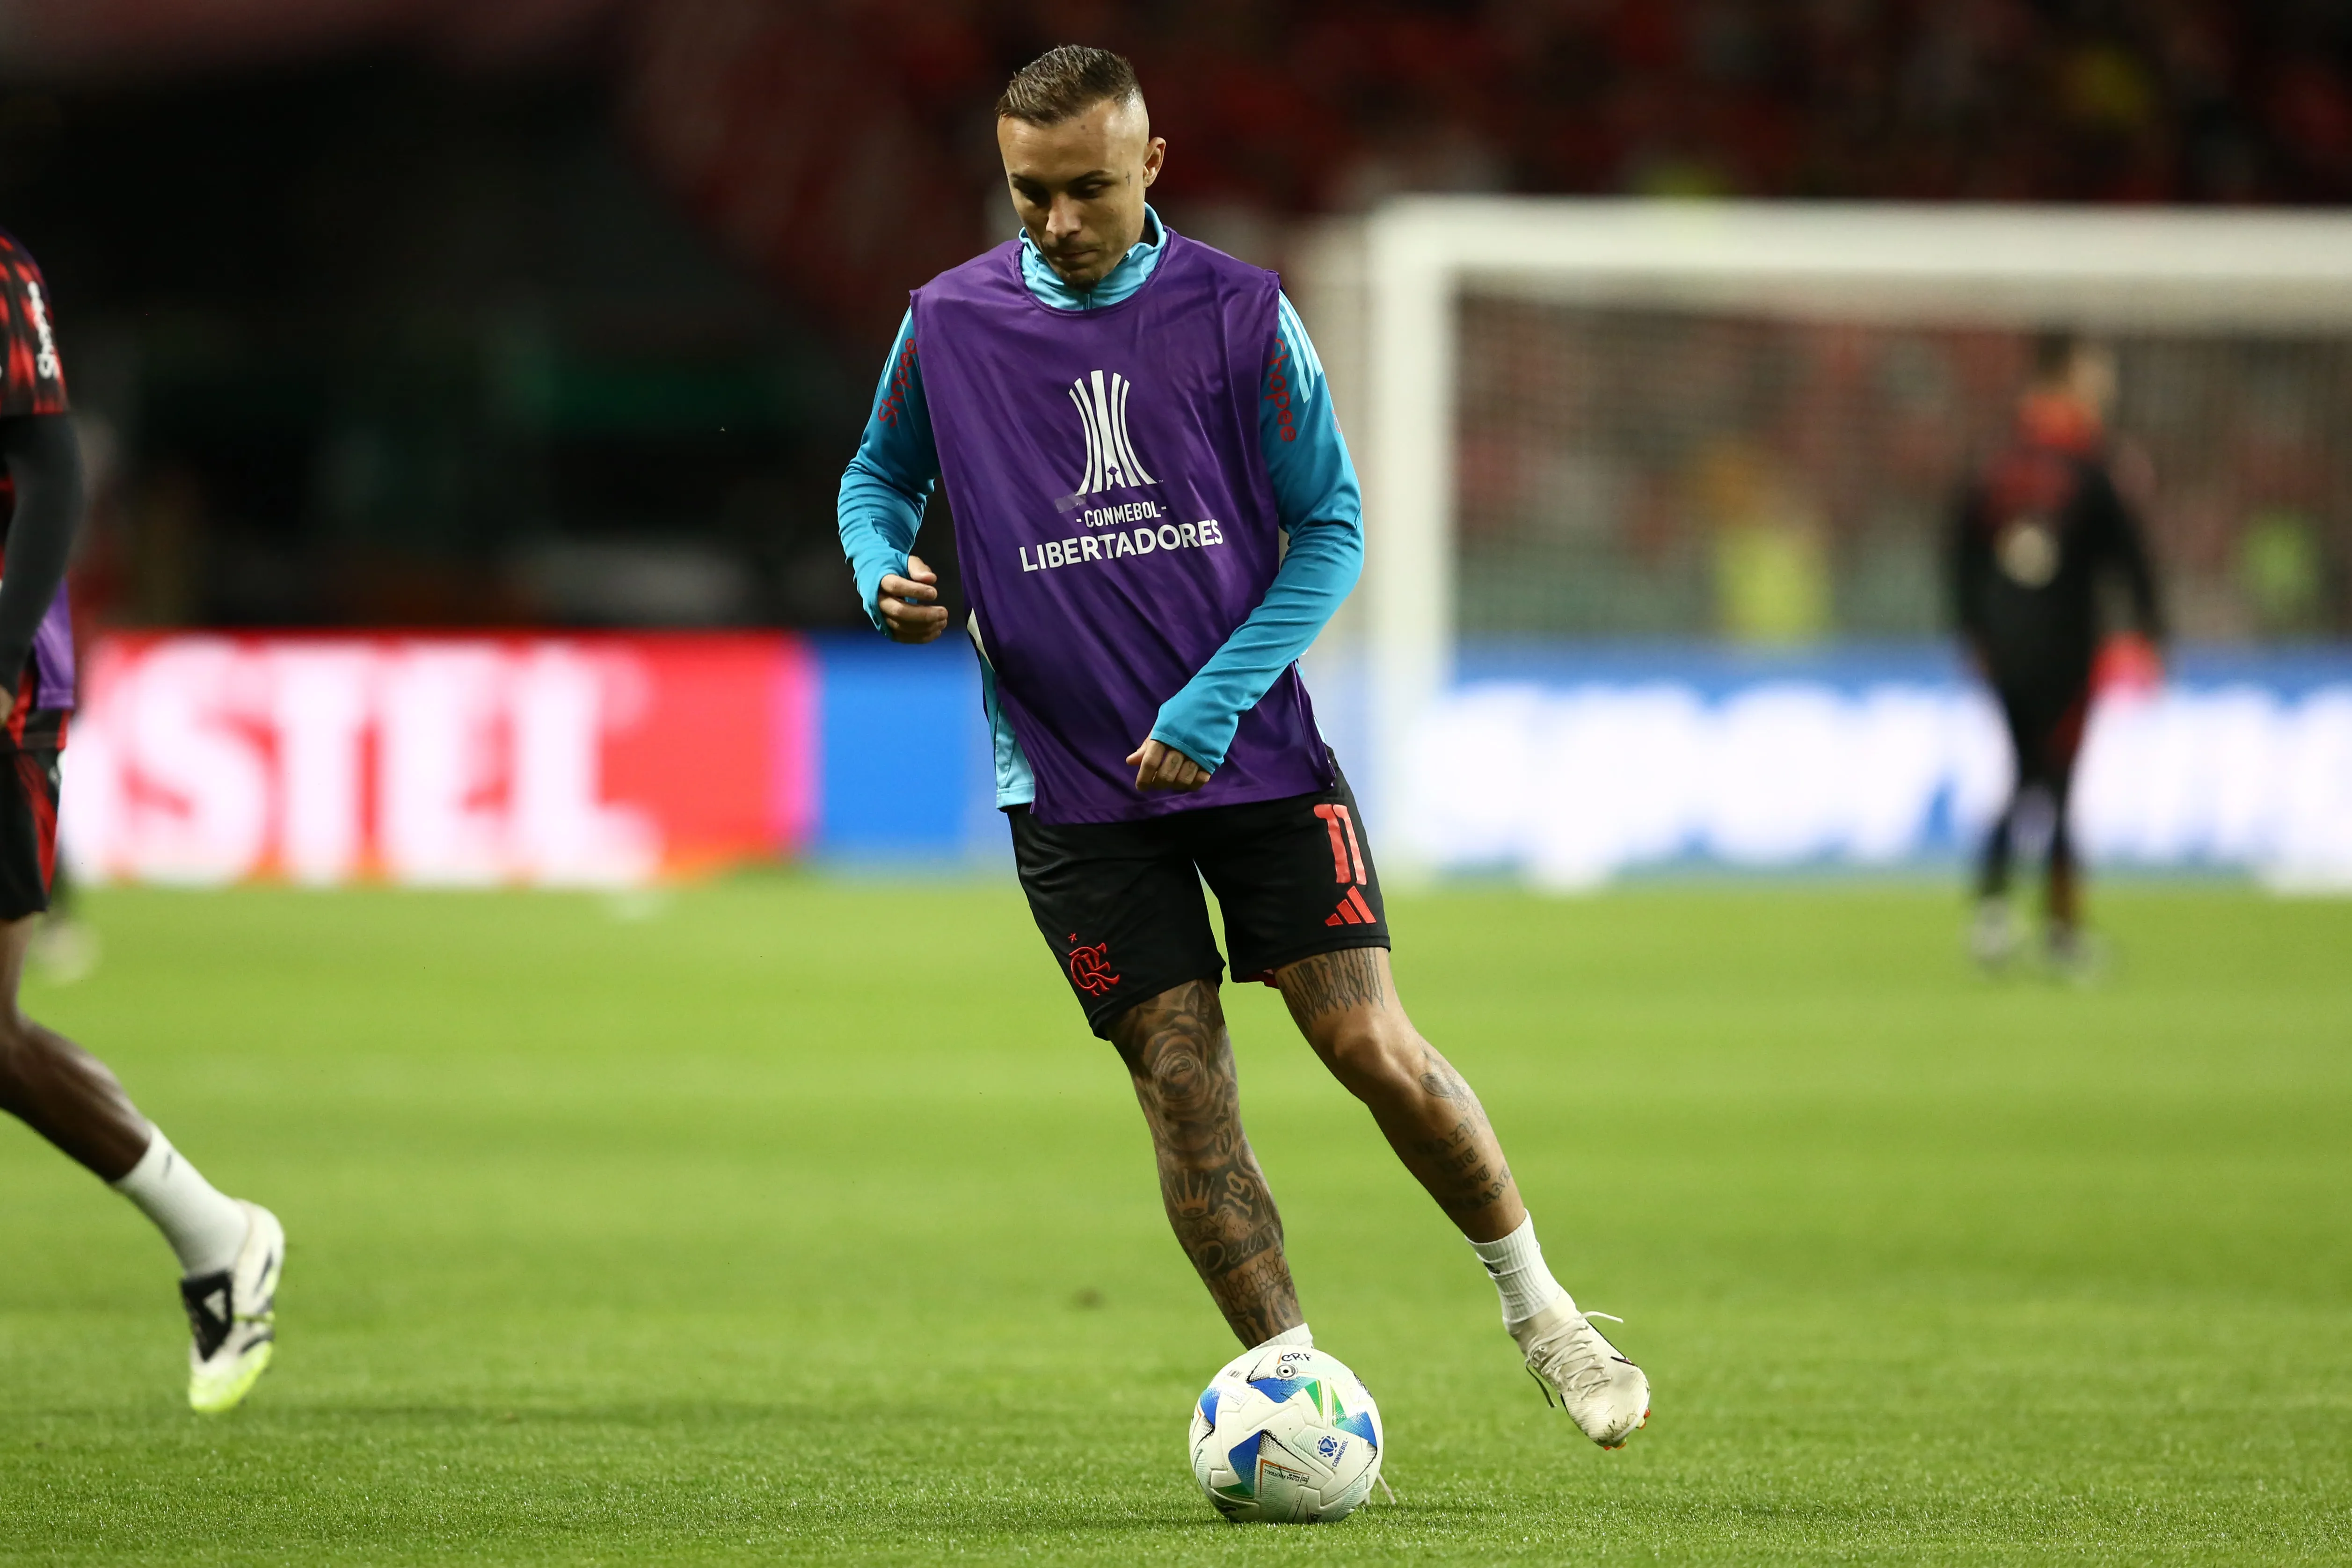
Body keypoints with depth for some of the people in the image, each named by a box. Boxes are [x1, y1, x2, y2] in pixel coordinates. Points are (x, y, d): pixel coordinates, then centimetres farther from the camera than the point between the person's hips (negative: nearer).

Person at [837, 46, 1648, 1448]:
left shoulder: (1237, 315, -5)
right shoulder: (948, 327, -1)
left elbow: (1330, 526, -2)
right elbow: (880, 477, 15)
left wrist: (1215, 703, -13)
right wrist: (887, 576, -9)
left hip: (1257, 754, -1)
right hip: (1076, 790, 1)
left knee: (1375, 1050, -6)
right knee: (1184, 1090, -4)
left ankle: (1541, 1311, 13)